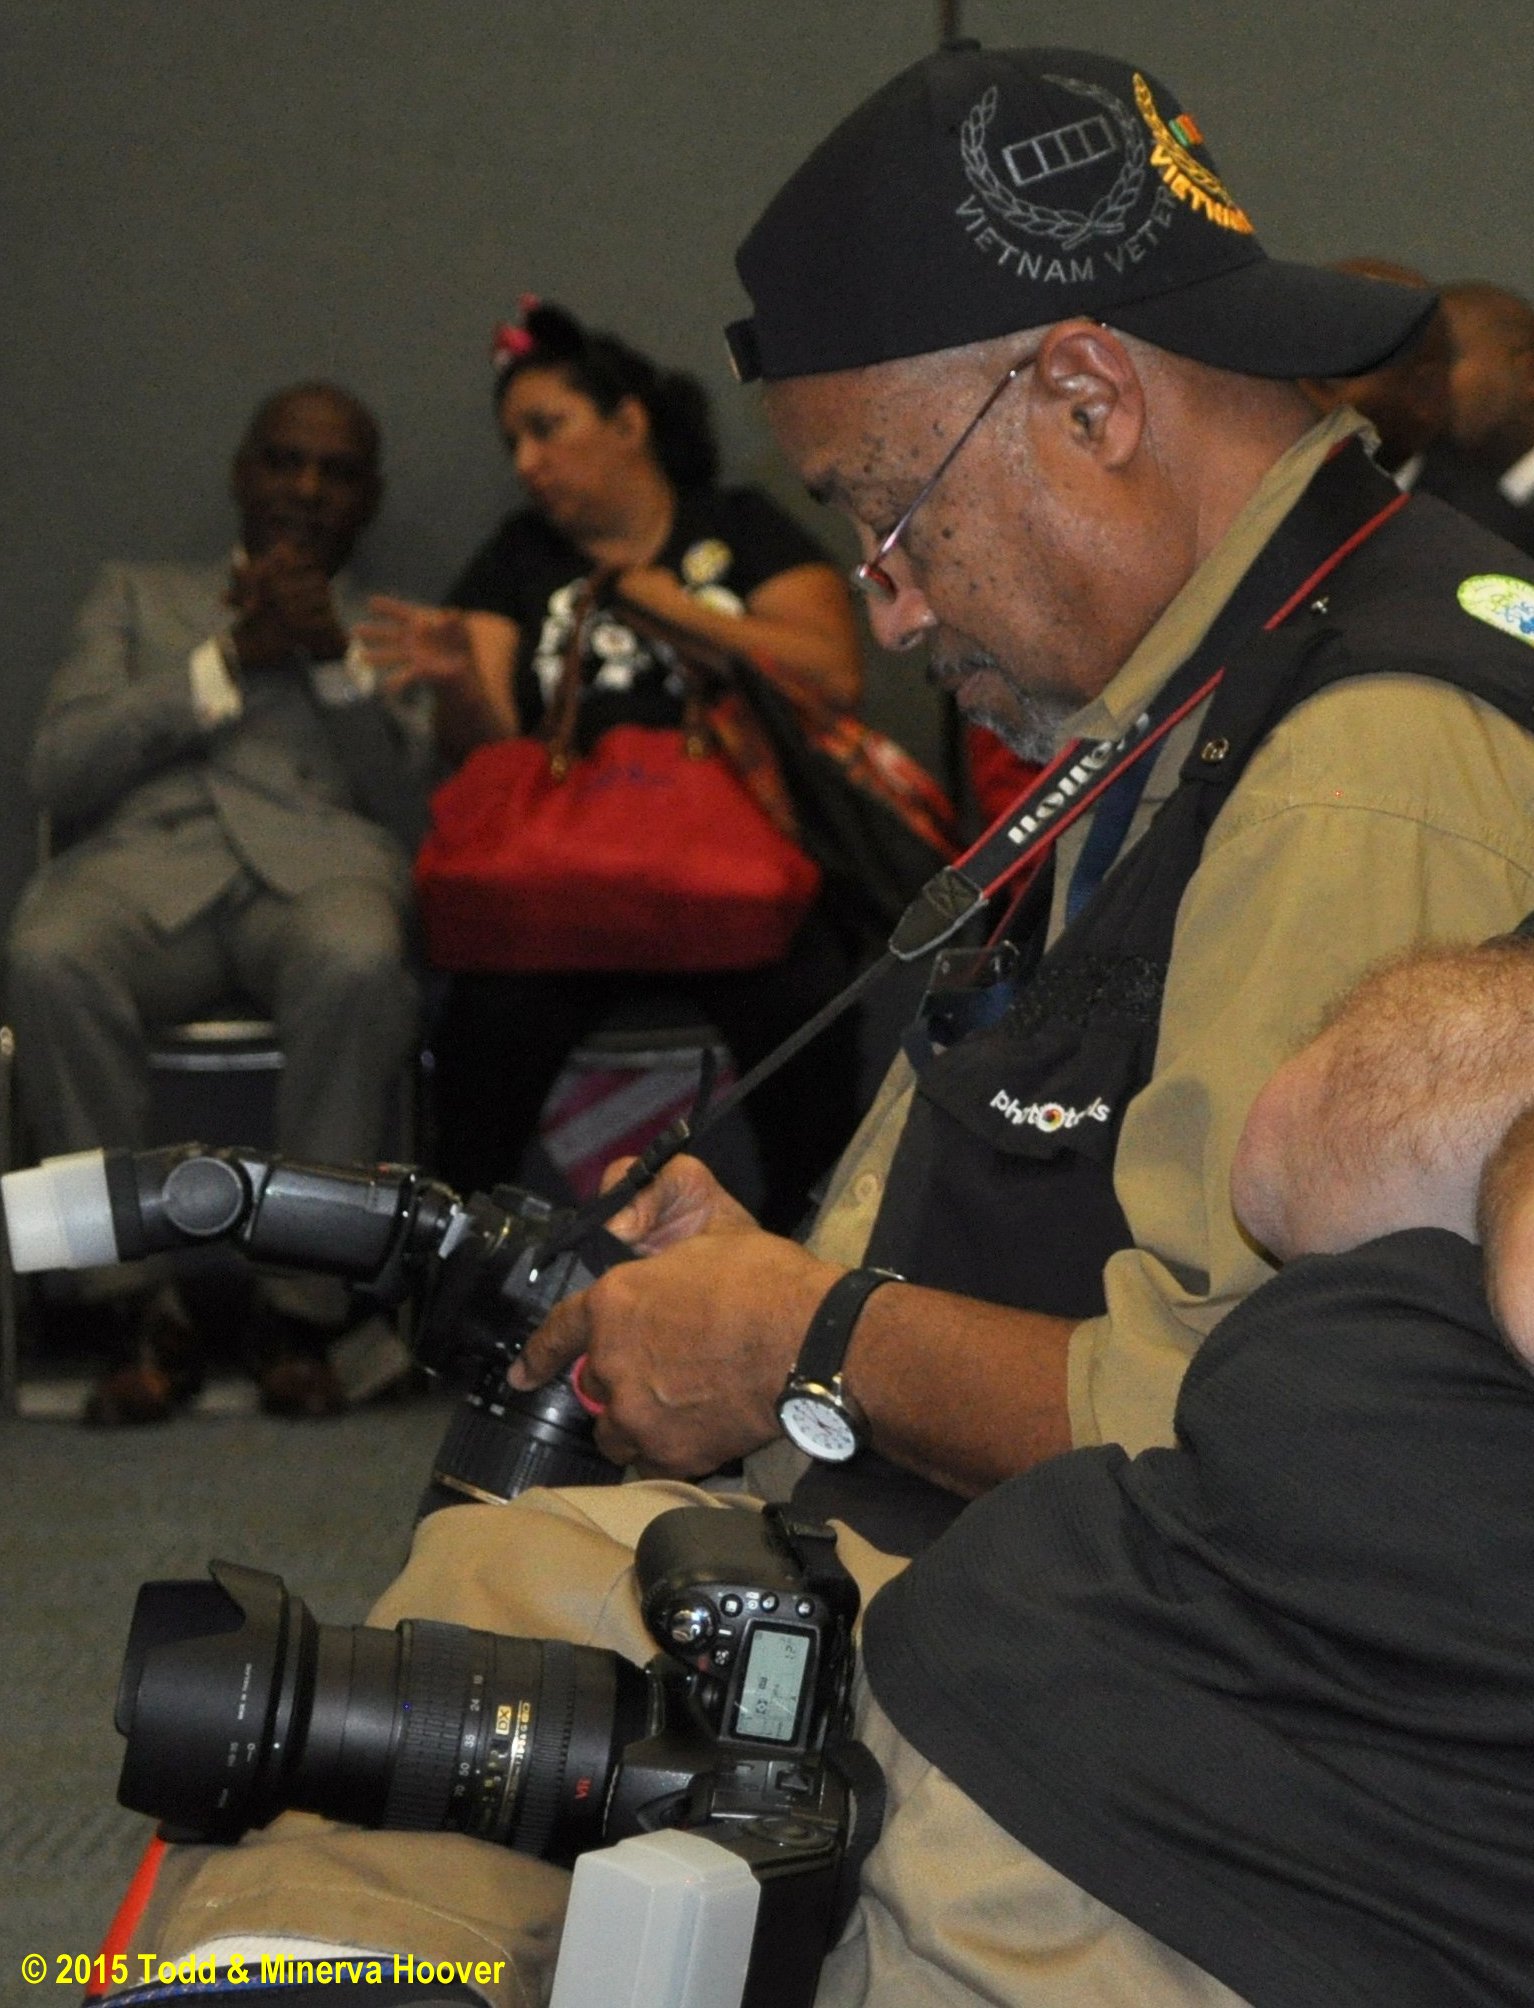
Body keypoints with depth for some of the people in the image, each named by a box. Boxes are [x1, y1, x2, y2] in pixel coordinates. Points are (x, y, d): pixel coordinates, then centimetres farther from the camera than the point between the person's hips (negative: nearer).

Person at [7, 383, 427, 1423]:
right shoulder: (138, 596, 30)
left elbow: (421, 810, 11)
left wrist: (338, 660, -1)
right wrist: (231, 660, 4)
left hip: (320, 863, 0)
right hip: (150, 862, 1)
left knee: (358, 962, -39)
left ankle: (300, 1307, -26)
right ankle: (147, 1307, -24)